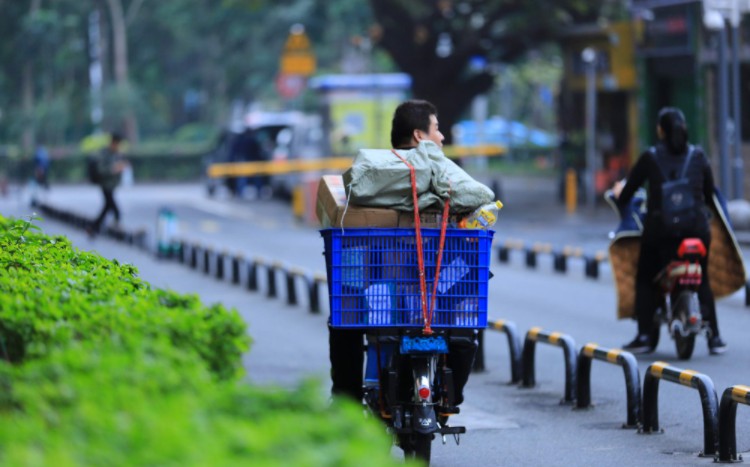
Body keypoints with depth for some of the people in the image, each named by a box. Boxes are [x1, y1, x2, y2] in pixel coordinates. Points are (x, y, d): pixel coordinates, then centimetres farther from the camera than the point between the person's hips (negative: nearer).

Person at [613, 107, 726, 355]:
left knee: (645, 279, 13)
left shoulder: (650, 157, -3)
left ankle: (645, 336, 4)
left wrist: (619, 194, 26)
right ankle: (714, 337, 12)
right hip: (697, 228, 2)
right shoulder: (698, 156, 3)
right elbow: (710, 194, 10)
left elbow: (626, 194, 3)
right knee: (703, 280, 18)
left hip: (659, 229, -2)